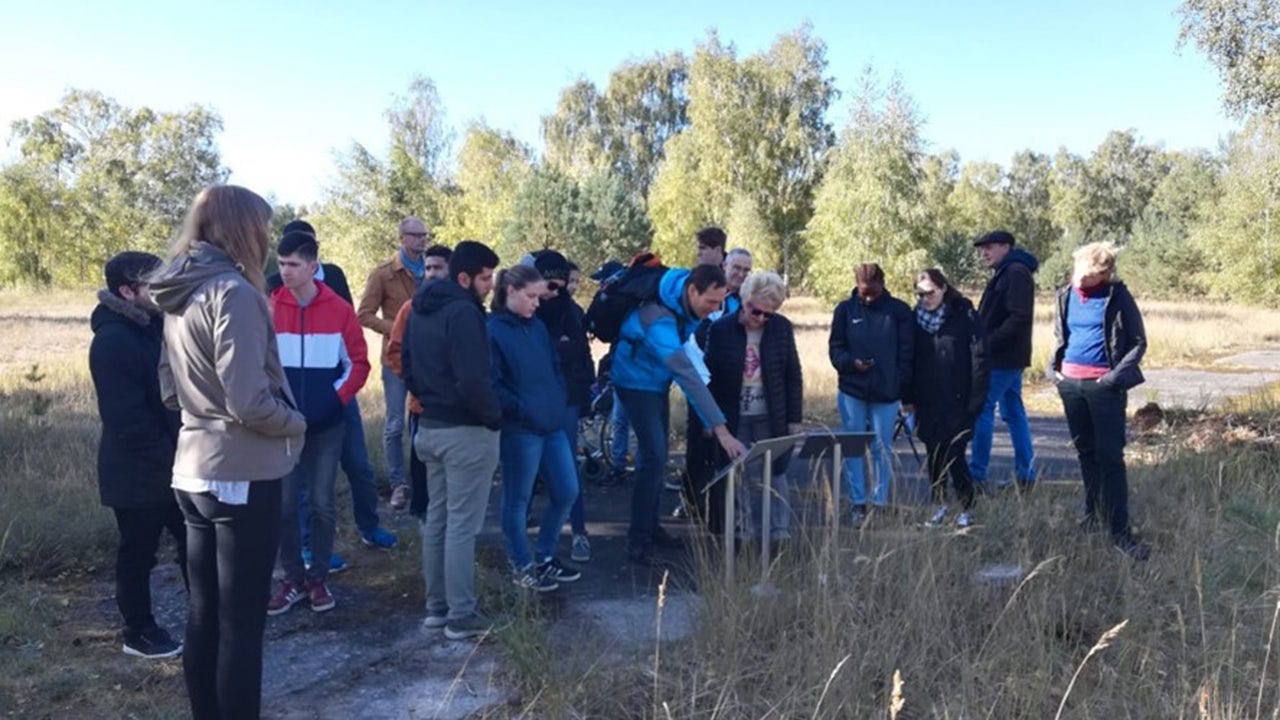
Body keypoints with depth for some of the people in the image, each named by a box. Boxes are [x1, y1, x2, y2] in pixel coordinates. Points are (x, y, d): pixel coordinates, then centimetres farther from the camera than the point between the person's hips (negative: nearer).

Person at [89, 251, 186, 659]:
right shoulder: (112, 340, -20)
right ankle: (138, 633, 25)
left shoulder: (154, 326, 7)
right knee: (138, 554, 8)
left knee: (193, 543, 16)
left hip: (171, 464, 8)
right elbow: (127, 419, -25)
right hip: (137, 471, -8)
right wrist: (167, 457, -19)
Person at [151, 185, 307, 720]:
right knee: (241, 622, 2)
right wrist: (297, 423, -6)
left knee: (204, 613, 17)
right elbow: (249, 403, -22)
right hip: (241, 475, -9)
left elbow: (170, 388, 18)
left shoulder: (179, 295, 10)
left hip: (195, 470, 9)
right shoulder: (232, 291, -17)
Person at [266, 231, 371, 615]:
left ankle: (318, 578, 21)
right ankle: (294, 578, 19)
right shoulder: (269, 309, -2)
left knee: (321, 504, 6)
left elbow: (358, 363, 2)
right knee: (284, 504, 4)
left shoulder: (339, 309, -3)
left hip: (326, 424, 0)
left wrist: (336, 400, -8)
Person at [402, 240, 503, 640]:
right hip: (466, 431, -9)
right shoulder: (464, 312, -20)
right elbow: (473, 381, -26)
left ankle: (436, 606, 25)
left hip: (430, 426, 9)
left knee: (436, 518, 16)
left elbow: (407, 363, 18)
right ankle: (461, 616, 6)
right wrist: (495, 417, -11)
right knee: (462, 524, -2)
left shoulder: (421, 308, 10)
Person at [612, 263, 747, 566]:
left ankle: (650, 526, 23)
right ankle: (638, 540, -8)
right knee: (653, 456, -15)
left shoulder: (685, 305, -11)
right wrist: (720, 429, -47)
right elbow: (689, 376, -44)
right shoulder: (659, 320, -38)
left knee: (657, 455, 12)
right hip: (637, 383, -8)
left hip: (657, 382, 8)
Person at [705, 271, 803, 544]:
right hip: (734, 418, 0)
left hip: (771, 418, 1)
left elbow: (793, 376, 2)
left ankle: (781, 534, 13)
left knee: (775, 475, 6)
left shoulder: (782, 328, -2)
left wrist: (794, 417, 0)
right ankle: (745, 533, 15)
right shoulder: (721, 329, -6)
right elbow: (710, 375, 0)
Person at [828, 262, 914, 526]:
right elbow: (835, 348, 4)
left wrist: (901, 386, -8)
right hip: (852, 391, 1)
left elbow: (906, 353, -1)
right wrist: (851, 363, -16)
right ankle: (858, 503, 14)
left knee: (883, 448, 6)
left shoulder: (899, 311, -1)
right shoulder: (845, 310, 1)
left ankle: (880, 502, 18)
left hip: (887, 393, -1)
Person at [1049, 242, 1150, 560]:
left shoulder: (1117, 297, -7)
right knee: (1086, 453, 14)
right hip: (1070, 384, 5)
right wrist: (1054, 366, 5)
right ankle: (1092, 515, 26)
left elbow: (1138, 341, -3)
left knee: (1110, 457, -5)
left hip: (1103, 387, -5)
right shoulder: (1066, 295, 6)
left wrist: (1117, 376, -13)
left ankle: (1120, 531, 0)